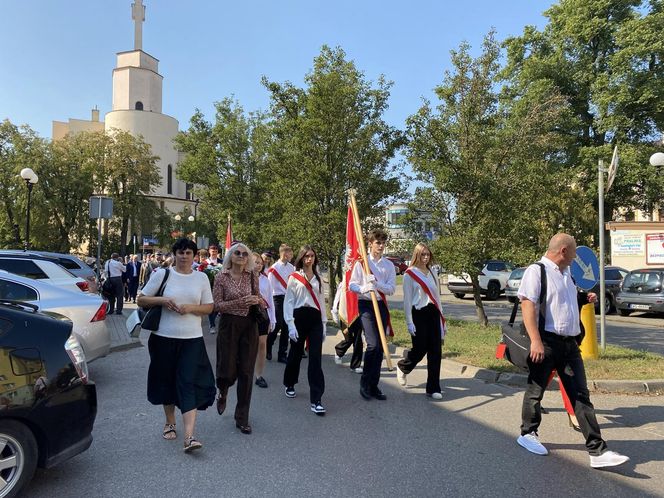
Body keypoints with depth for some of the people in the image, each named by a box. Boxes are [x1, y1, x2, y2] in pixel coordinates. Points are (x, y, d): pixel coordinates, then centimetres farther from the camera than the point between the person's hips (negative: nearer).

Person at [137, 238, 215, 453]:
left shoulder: (201, 278, 6)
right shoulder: (162, 274, 1)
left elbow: (208, 307, 9)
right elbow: (141, 299, 5)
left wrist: (190, 308, -10)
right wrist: (162, 300, -13)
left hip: (192, 339, 0)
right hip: (164, 338, 0)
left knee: (189, 384, -8)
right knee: (167, 381, 12)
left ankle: (189, 437, -12)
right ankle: (170, 423, 35)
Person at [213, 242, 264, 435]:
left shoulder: (253, 277, 4)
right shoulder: (221, 277, -4)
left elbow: (260, 301, 16)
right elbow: (217, 305, -8)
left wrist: (257, 300, -8)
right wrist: (240, 302, -19)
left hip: (249, 326, 3)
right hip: (228, 325, -2)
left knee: (246, 372, 4)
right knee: (228, 370, 0)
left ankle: (242, 418, 16)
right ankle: (222, 393, 39)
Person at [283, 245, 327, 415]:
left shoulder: (318, 278, 13)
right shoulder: (294, 277, 0)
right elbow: (288, 302, -3)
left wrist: (324, 323, 11)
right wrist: (290, 325, -11)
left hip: (315, 319, 3)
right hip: (300, 317, -2)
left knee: (315, 358, -6)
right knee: (296, 353, 13)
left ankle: (316, 399, -6)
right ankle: (290, 384, 40)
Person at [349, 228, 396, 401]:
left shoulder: (389, 265, 6)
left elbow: (391, 289, 0)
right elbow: (351, 284, -1)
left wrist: (378, 284, -18)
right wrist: (363, 289, -21)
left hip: (381, 306, 4)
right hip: (366, 305, -4)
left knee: (380, 347, 6)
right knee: (373, 344, -16)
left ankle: (374, 385, 18)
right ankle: (365, 382, 2)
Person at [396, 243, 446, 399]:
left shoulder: (432, 273, 13)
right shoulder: (409, 274, -5)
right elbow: (407, 300, -6)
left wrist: (442, 318, 15)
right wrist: (409, 322, -10)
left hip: (433, 313, 5)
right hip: (418, 314, -5)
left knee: (435, 351, 3)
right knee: (420, 349, 1)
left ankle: (433, 388, 11)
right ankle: (402, 367, 34)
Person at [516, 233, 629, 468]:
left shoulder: (566, 274, 18)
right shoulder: (536, 271, -10)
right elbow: (528, 305, -20)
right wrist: (535, 341, -25)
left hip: (570, 344, 8)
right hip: (547, 342, -8)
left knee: (581, 396, 5)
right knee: (536, 390, 8)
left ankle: (597, 451, 7)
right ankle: (528, 433, 28)